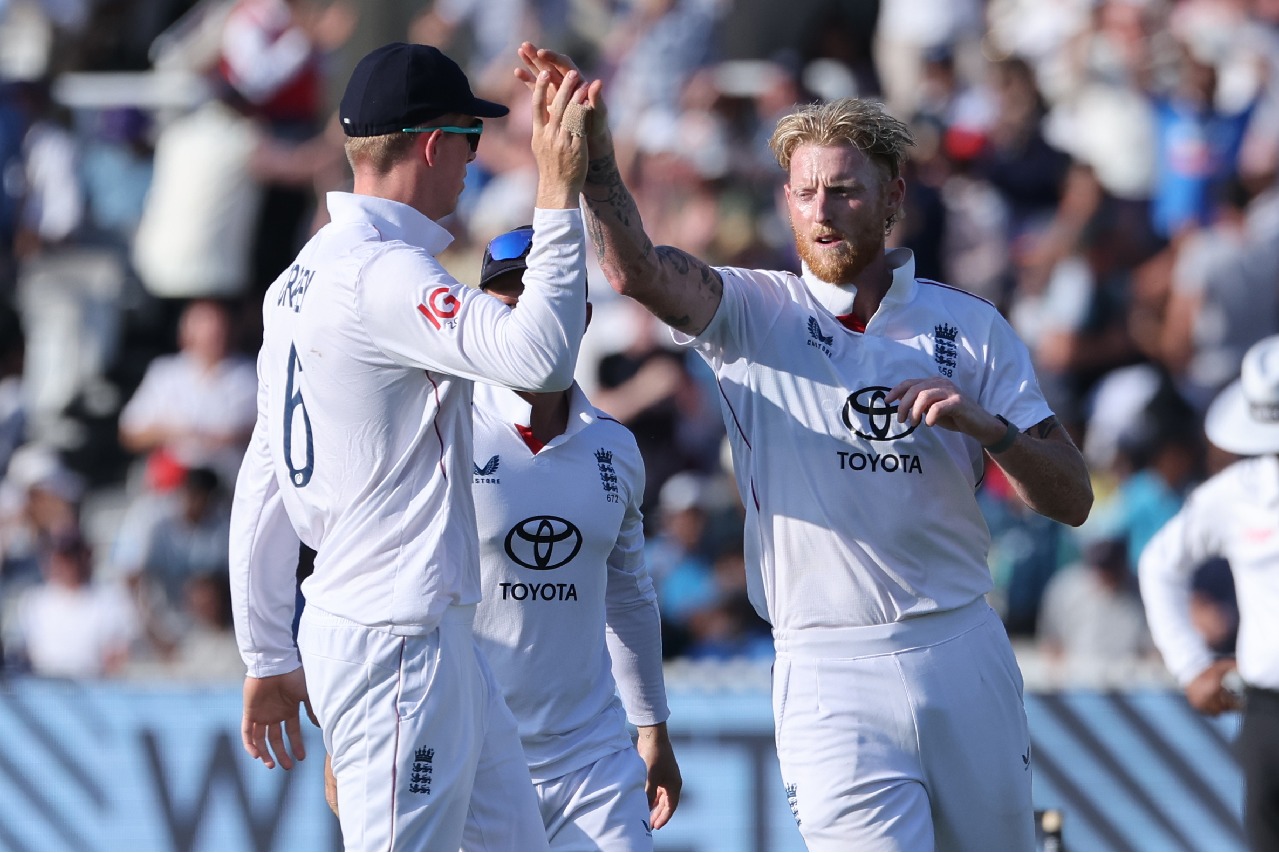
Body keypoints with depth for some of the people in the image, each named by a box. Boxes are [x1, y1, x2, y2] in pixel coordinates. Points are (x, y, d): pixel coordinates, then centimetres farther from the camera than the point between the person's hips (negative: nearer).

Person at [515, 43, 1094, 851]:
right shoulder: (753, 310, 3)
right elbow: (636, 266, -19)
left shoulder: (970, 327, 7)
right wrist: (595, 148, -36)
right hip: (830, 674, -3)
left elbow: (1073, 499, 4)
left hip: (966, 654, 3)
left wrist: (985, 423, -14)